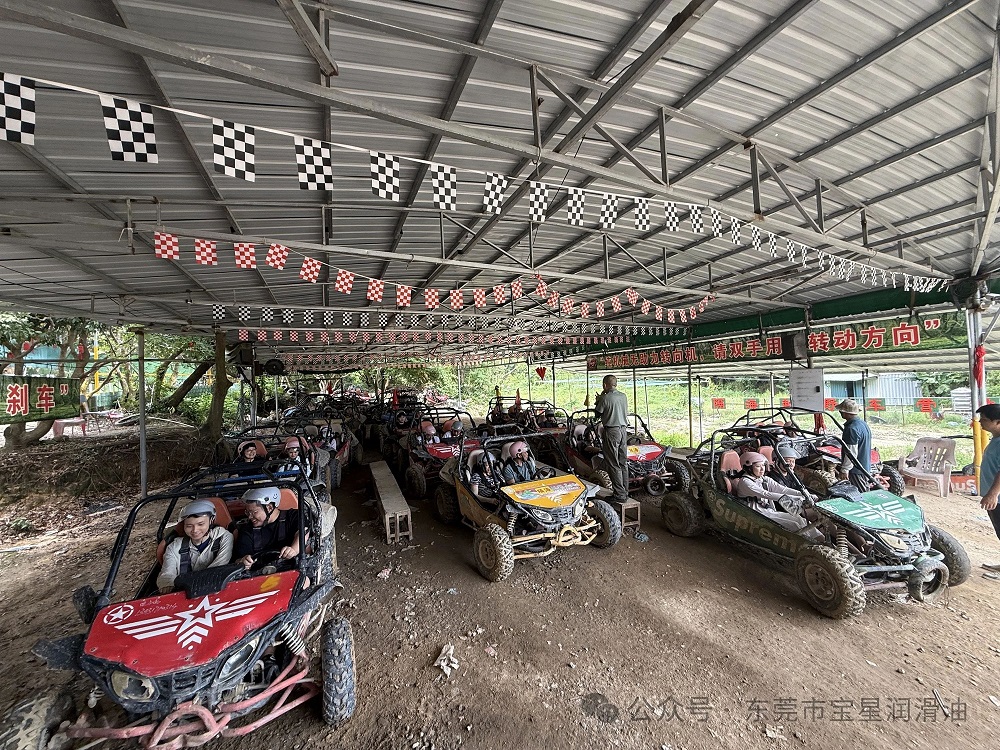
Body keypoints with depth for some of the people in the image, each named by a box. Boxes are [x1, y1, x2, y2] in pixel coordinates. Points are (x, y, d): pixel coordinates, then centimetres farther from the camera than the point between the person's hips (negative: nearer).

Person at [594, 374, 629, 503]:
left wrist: (598, 400, 10)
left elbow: (597, 413, -5)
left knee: (613, 464, -1)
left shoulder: (605, 398, -14)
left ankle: (619, 495, 1)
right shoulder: (623, 396, 6)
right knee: (623, 463, 14)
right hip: (623, 430, 7)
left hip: (611, 431, -7)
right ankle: (625, 492, 22)